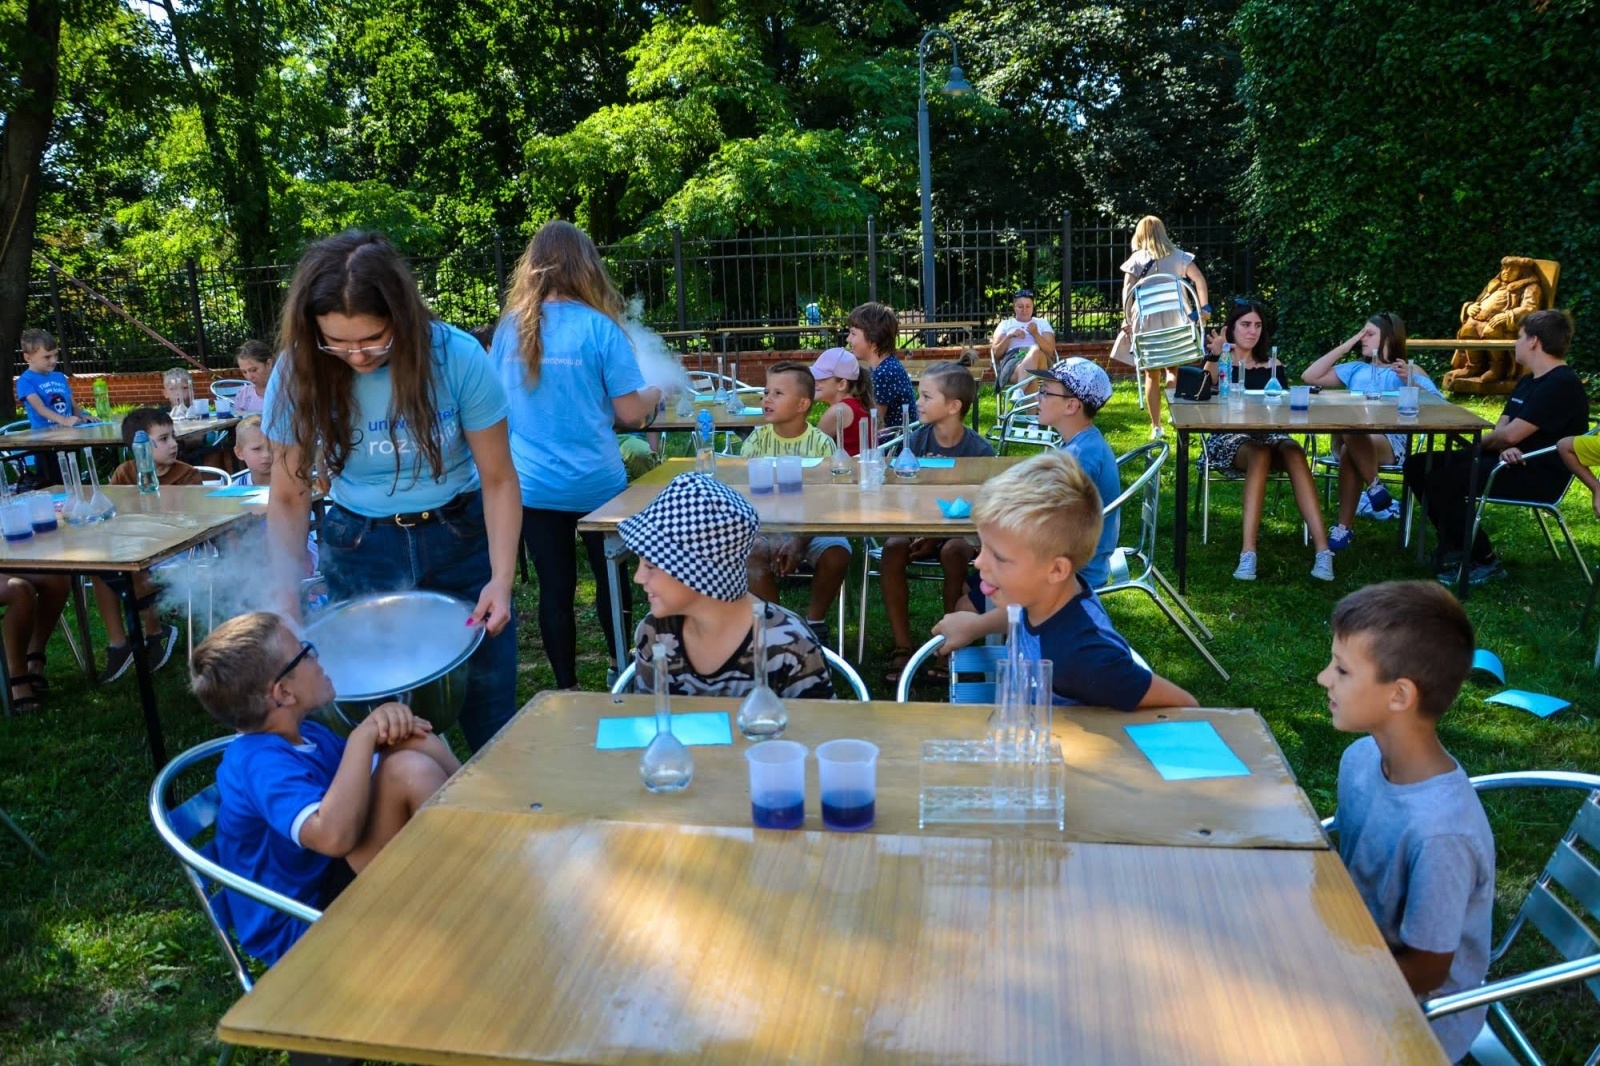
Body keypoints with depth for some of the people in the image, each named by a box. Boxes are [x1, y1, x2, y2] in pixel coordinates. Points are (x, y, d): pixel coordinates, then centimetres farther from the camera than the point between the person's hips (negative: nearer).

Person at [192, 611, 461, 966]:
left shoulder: (304, 735, 6)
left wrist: (389, 723, -7)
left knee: (414, 742, 1)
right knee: (408, 772, -27)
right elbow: (333, 835, -41)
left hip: (334, 882, 10)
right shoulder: (261, 764, -24)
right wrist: (362, 736, -29)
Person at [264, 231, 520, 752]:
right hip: (359, 548, 2)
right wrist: (286, 598, -13)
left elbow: (498, 479, -12)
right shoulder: (299, 374, -12)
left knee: (490, 714, 7)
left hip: (461, 537, -1)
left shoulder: (458, 358, -19)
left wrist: (502, 579, -21)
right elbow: (289, 496, -4)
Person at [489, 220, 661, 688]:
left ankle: (567, 687, 19)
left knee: (555, 587, 9)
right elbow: (629, 412, -10)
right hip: (595, 483, -2)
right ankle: (623, 669, 34)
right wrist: (654, 393, 10)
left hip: (531, 485, 2)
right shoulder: (598, 327, -11)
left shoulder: (509, 328, 1)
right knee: (611, 579, 16)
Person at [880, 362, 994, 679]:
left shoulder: (979, 450, -10)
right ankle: (902, 648, -21)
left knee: (953, 551, -35)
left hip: (960, 530, -3)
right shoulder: (917, 440, -1)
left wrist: (938, 535, -21)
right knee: (893, 548, -27)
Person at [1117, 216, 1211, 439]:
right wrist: (1204, 308, 4)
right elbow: (1199, 280, 0)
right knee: (1174, 368, 9)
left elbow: (1127, 290, -7)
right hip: (1175, 319, 1)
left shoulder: (1137, 259, 1)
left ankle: (1156, 426, 8)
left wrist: (1127, 319, -5)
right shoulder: (1179, 256, 7)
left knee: (1152, 375, 6)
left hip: (1147, 320, -1)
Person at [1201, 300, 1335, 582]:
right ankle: (1248, 553, -45)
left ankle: (1322, 550, -42)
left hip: (1270, 433, 3)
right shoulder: (1218, 365, 11)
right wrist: (1214, 359, -19)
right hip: (1229, 437, -3)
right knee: (1259, 454, -37)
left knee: (1295, 453, -32)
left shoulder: (1272, 365, 20)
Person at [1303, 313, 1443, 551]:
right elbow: (1309, 377, 15)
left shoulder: (1410, 370, 15)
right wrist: (1346, 345, 17)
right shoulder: (1356, 369, 25)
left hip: (1391, 441, -3)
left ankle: (1344, 528, -28)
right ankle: (1374, 486, -23)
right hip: (1347, 439, 3)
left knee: (1350, 451, -39)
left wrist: (1410, 382, -14)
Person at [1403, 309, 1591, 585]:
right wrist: (1503, 447, -15)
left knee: (1441, 481, -28)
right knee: (1418, 466, 3)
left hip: (1537, 474, -10)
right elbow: (1503, 430, 10)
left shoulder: (1561, 384, -16)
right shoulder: (1527, 381, 17)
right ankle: (1456, 547, 6)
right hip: (1512, 461, 10)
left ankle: (1486, 562, -14)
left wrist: (1478, 446, -2)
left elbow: (1510, 435, -22)